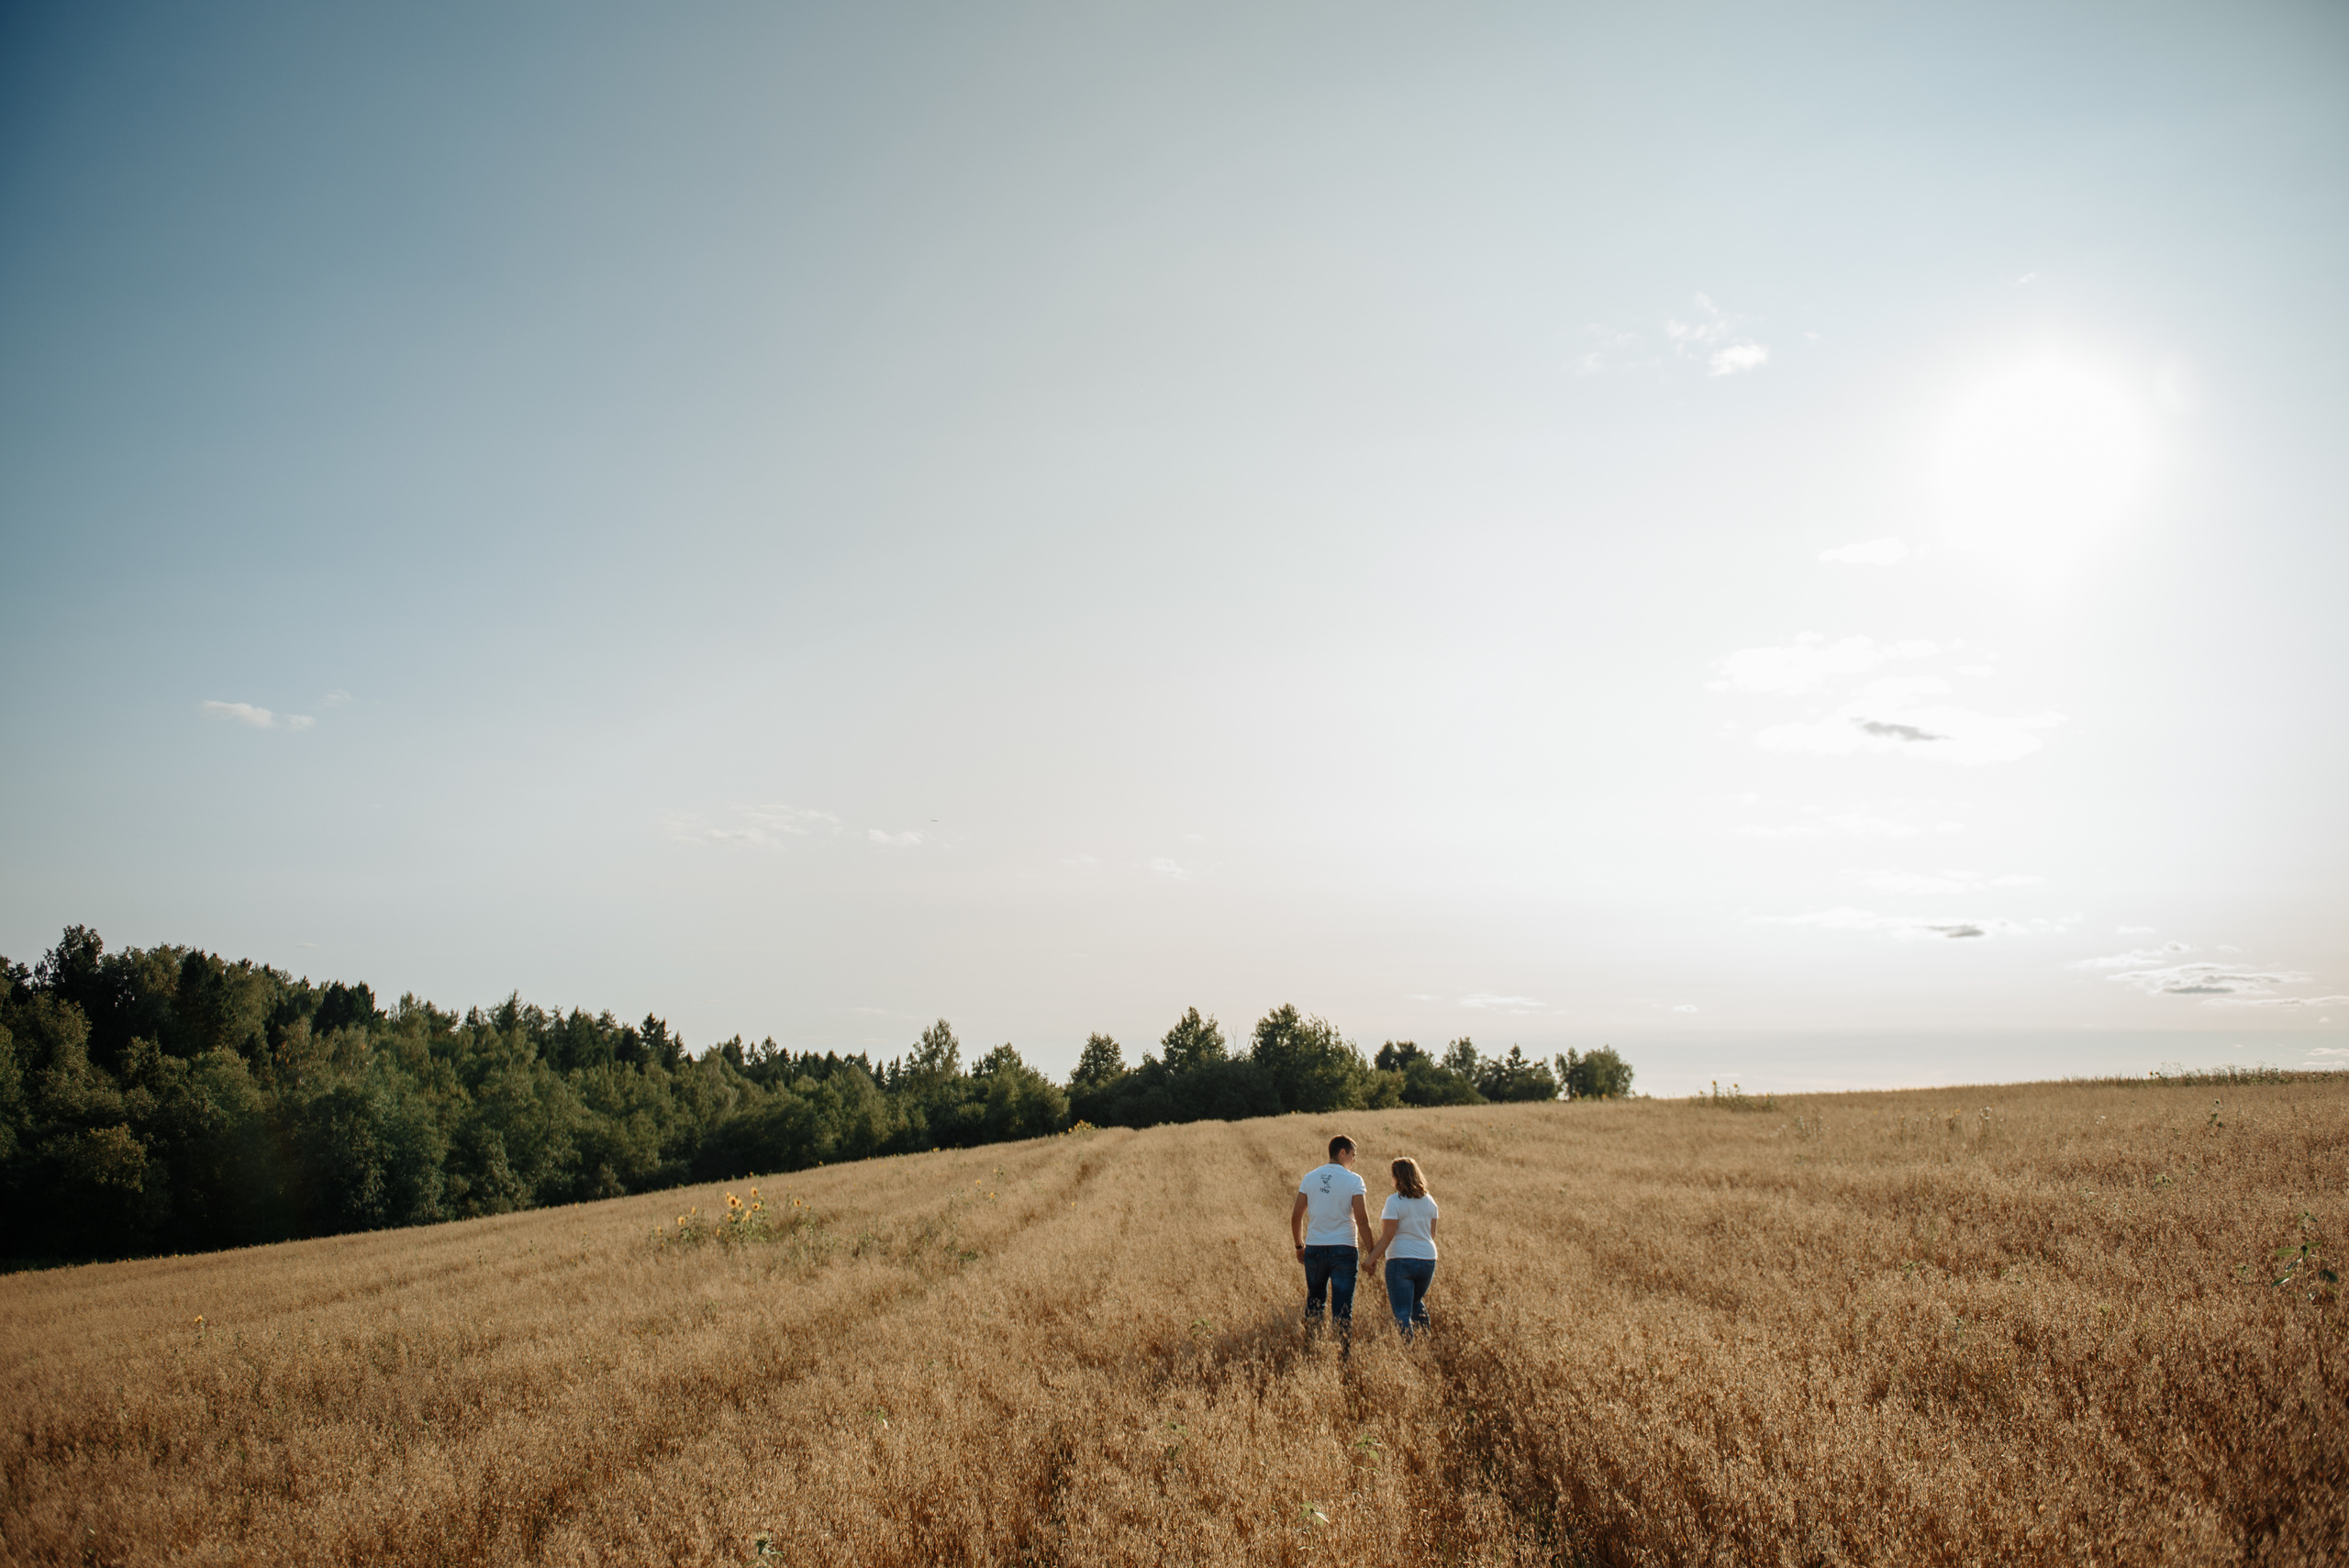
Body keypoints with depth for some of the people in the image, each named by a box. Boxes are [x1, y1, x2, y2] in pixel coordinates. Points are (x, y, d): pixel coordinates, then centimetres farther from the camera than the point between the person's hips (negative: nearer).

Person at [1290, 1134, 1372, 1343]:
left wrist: (1299, 1246, 16)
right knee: (1342, 1309, 2)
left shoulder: (1310, 1178, 5)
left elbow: (1296, 1216, 5)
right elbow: (1362, 1219, -12)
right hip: (1343, 1249, -4)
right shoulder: (1353, 1180, -7)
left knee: (1314, 1302, 17)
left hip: (1314, 1249, 4)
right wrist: (1370, 1252, -5)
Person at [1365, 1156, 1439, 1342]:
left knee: (1402, 1313, -2)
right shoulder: (1429, 1201, 7)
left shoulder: (1394, 1201, -11)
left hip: (1401, 1261, -6)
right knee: (1417, 1302, 28)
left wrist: (1372, 1259, -9)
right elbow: (1432, 1235, 13)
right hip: (1427, 1260, 7)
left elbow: (1387, 1237, -15)